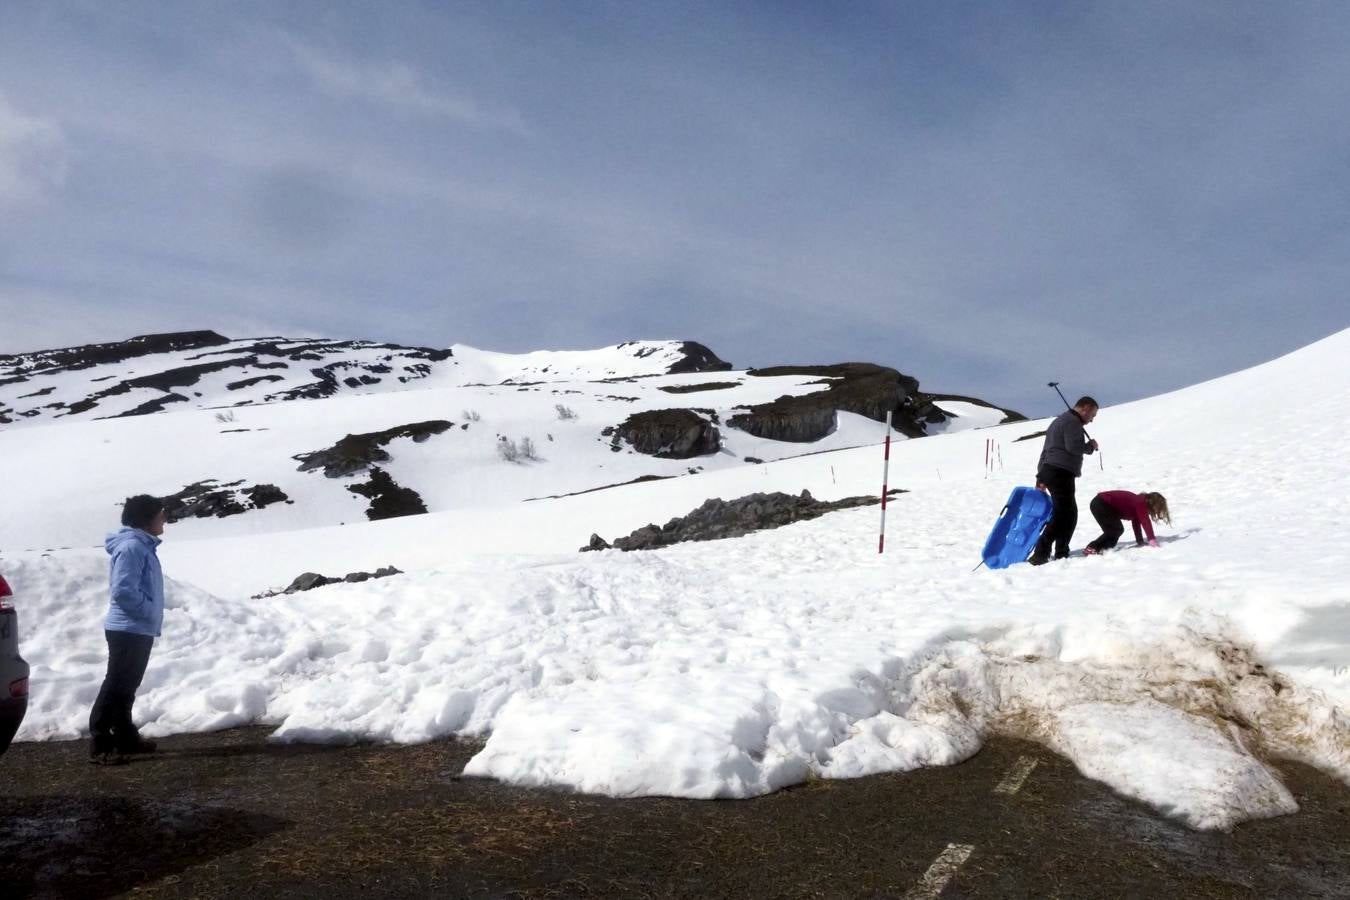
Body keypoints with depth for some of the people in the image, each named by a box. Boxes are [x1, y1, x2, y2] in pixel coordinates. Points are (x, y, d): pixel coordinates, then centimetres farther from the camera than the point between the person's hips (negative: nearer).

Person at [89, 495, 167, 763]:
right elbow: (123, 592, -25)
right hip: (128, 629, -10)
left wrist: (152, 617, 13)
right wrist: (151, 613, -16)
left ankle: (125, 736, 26)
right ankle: (100, 744, -2)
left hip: (139, 630, 10)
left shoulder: (143, 545, 14)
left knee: (126, 687, 17)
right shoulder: (131, 546, -17)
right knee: (115, 687, -6)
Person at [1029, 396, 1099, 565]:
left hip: (1049, 472, 11)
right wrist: (1090, 446, -1)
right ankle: (1040, 555, -18)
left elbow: (1045, 450, 24)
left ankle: (1062, 554, 16)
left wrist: (1041, 477, 22)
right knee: (1063, 515, -12)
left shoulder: (1059, 421, 26)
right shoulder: (1073, 422, -7)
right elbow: (1073, 446, -22)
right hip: (1061, 473, -11)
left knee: (1069, 513, 15)